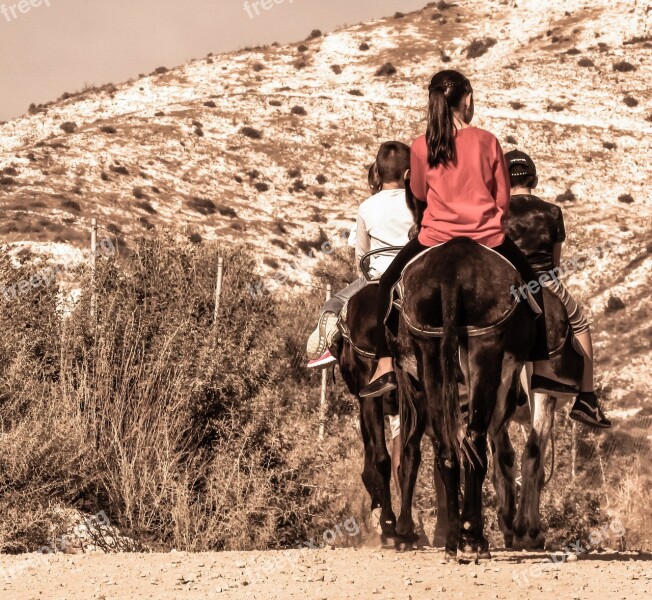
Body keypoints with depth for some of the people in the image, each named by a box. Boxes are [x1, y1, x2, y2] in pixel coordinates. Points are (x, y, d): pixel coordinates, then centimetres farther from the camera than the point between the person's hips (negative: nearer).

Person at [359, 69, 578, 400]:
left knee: (389, 284, 22)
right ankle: (542, 369, 21)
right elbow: (503, 198, 3)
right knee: (531, 286, 24)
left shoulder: (421, 147, -4)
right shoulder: (487, 142, -4)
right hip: (488, 240, 0)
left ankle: (385, 367, 9)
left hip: (436, 238, 0)